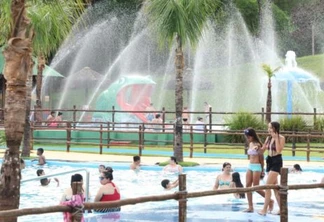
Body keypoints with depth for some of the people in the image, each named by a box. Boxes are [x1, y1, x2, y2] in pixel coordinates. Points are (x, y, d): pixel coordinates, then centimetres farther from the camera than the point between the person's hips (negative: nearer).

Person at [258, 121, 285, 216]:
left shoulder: (281, 138, -10)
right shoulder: (268, 138, 9)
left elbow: (278, 150, -21)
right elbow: (263, 149, 16)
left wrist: (276, 138, -20)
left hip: (277, 162, -8)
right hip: (269, 161, 8)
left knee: (268, 185, -12)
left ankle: (264, 209, -8)